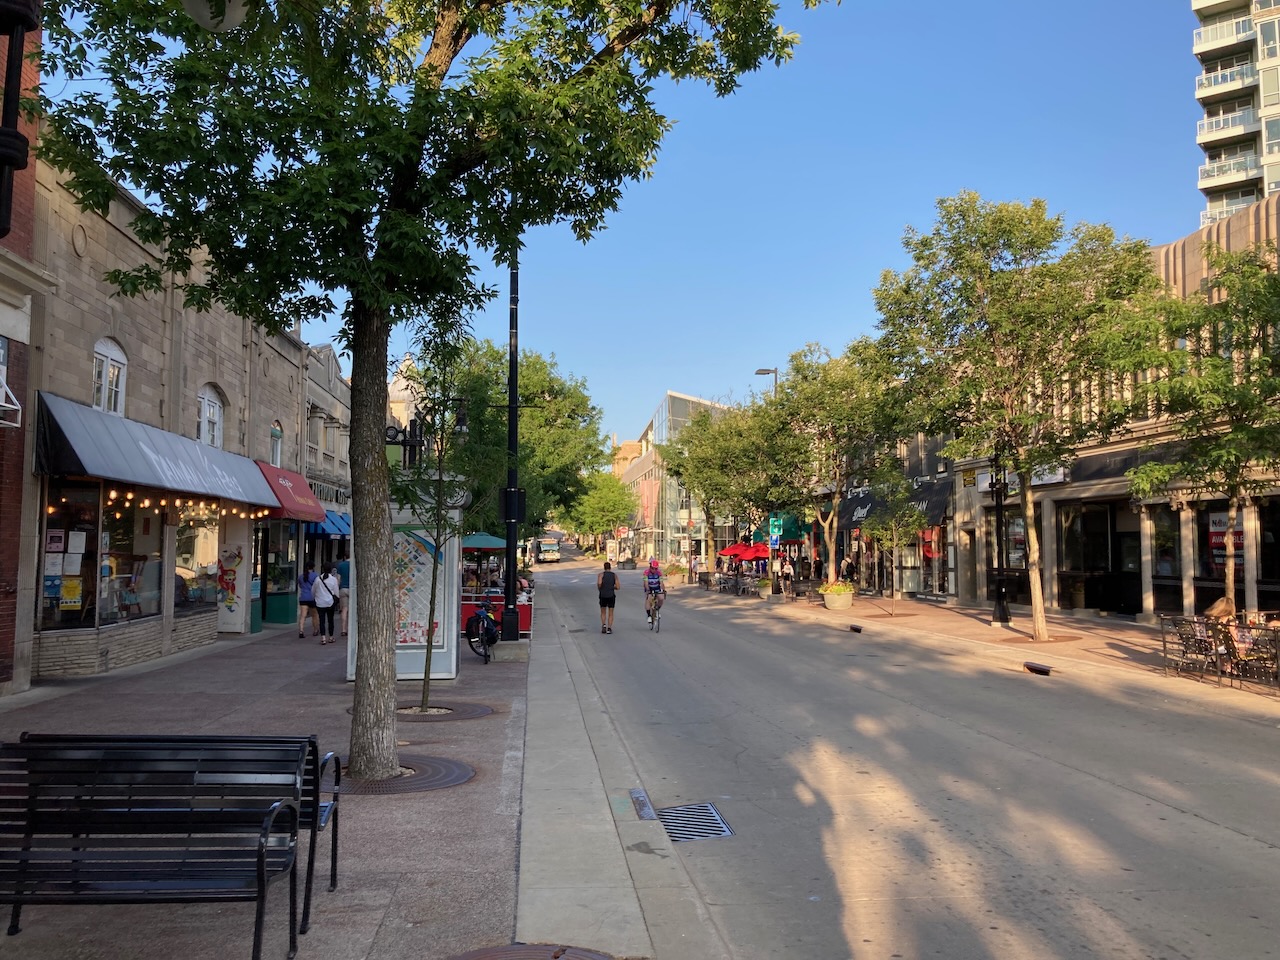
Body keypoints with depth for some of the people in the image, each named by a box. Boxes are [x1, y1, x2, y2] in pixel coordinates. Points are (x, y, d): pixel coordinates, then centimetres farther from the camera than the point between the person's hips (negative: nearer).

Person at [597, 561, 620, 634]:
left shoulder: (601, 574, -1)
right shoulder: (614, 575, 4)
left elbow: (599, 583, -20)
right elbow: (617, 587, -1)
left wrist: (599, 588, 1)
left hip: (603, 596, -1)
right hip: (611, 596, 1)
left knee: (603, 613, 16)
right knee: (610, 613, 9)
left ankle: (604, 625, -5)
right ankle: (609, 628, -3)